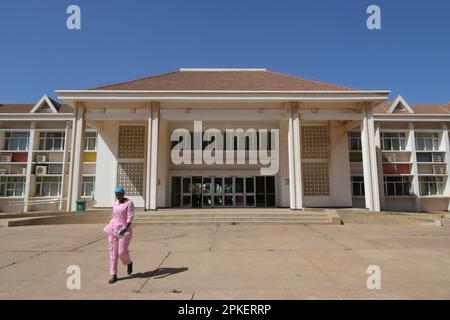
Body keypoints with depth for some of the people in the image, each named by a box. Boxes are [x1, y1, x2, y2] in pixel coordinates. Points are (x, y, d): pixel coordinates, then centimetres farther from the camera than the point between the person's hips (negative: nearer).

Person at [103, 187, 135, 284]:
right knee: (113, 252, 1)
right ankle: (114, 275, 7)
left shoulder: (129, 203, -12)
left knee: (122, 251, -10)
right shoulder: (116, 202, 9)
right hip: (114, 229, 6)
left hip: (125, 230, -6)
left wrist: (125, 228, -33)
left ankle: (129, 263, 24)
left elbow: (130, 217, -20)